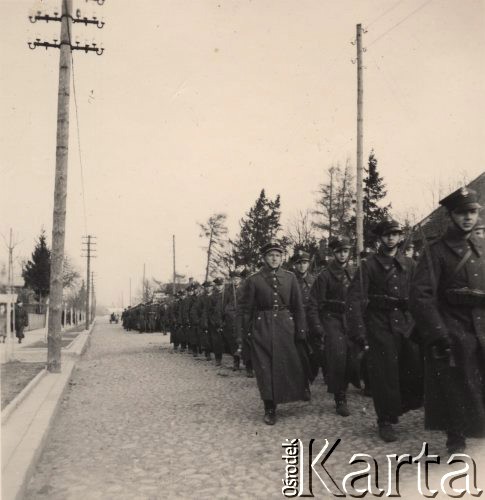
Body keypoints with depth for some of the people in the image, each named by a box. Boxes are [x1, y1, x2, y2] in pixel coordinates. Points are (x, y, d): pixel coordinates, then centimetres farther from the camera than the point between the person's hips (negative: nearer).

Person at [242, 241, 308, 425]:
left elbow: (298, 306, 6)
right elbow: (247, 309, 2)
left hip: (286, 325, 2)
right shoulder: (253, 280, 0)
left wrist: (301, 330, 1)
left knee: (290, 364, 3)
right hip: (262, 327, -1)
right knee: (265, 368, 0)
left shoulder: (290, 277, 6)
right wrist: (247, 333, -4)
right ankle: (270, 409, 11)